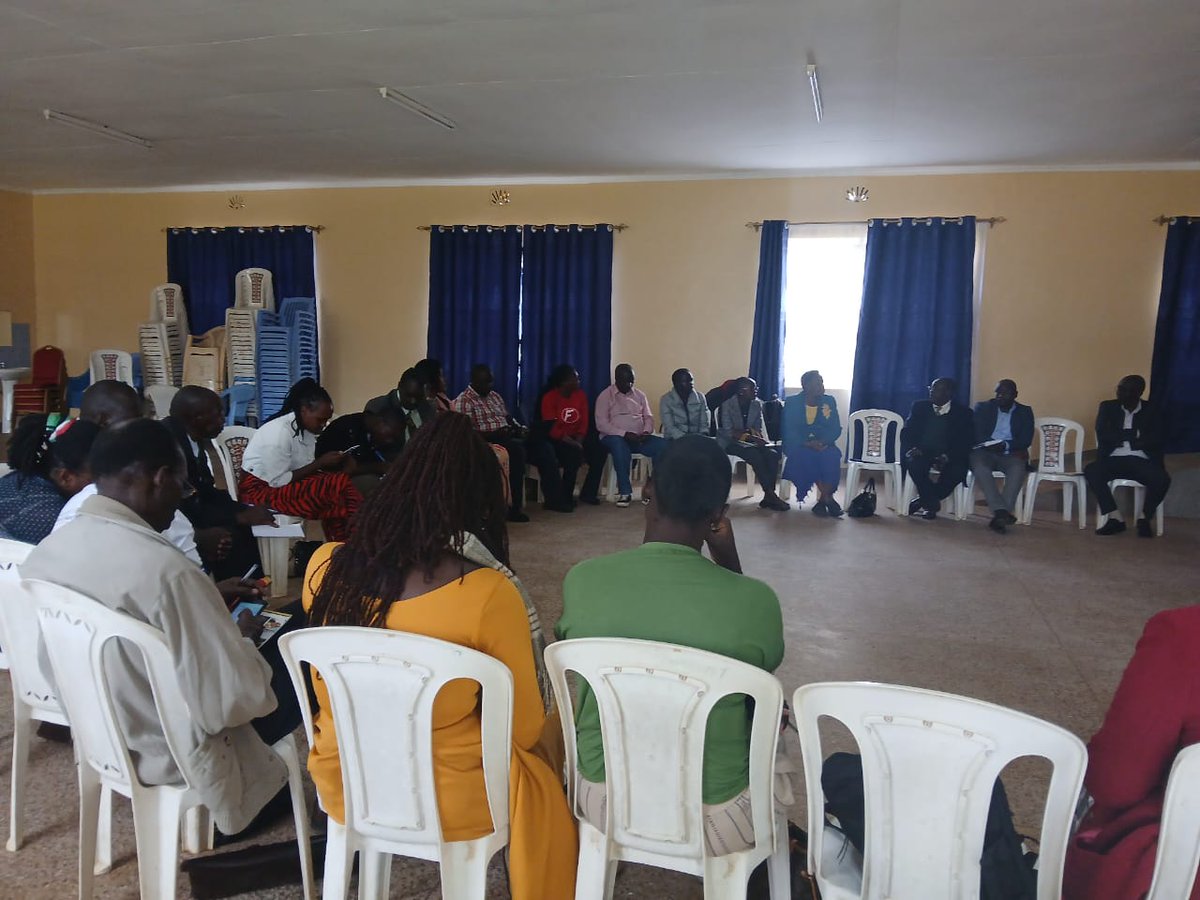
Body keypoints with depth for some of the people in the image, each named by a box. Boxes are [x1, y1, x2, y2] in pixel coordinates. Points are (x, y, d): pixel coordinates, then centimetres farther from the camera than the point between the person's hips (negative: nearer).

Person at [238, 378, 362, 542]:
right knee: (333, 488, -26)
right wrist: (320, 463, -22)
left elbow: (303, 468, 5)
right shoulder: (280, 432, -24)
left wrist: (326, 464, -14)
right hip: (260, 489, -8)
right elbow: (278, 481, -24)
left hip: (282, 482, 8)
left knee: (341, 482, -14)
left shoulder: (306, 427, 1)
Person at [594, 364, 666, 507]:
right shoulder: (605, 396, -1)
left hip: (639, 438, 5)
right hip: (615, 437, -5)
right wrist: (625, 434, -20)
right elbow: (601, 424, -10)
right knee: (620, 446, -41)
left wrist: (646, 431, -10)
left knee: (663, 445, -22)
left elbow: (648, 417, 14)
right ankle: (625, 491, -32)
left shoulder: (640, 395, 16)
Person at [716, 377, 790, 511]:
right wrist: (751, 437, -29)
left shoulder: (757, 404, 4)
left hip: (750, 442, 6)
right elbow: (728, 431, -20)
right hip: (729, 442, -6)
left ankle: (769, 497, -21)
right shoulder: (727, 404, -13)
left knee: (773, 454, -21)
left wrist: (760, 439, -16)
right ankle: (771, 495, -24)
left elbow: (758, 428, 8)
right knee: (755, 455, -32)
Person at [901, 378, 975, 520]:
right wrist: (912, 448, -17)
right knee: (914, 464, -33)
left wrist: (947, 456, -22)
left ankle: (923, 501, -12)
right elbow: (906, 432, 6)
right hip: (922, 453, 1)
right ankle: (932, 503, -13)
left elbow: (966, 442, -4)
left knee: (958, 470, -32)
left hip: (948, 456, -1)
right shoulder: (920, 407, 11)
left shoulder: (963, 413, 4)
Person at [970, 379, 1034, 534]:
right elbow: (976, 434, 1)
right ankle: (1001, 511, -45)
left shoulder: (1025, 412, 14)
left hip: (1010, 454, 0)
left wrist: (1006, 446, -18)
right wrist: (992, 444, -18)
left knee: (1018, 468, -35)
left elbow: (1026, 440, 1)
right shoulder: (983, 408, 13)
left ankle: (999, 516, -41)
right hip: (985, 451, 0)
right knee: (979, 466, -36)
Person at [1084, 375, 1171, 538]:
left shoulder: (1152, 411, 8)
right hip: (1114, 460, 1)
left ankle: (1144, 517, -6)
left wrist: (1119, 438, -7)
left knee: (1162, 479, -32)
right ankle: (1116, 518, -26)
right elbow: (1102, 436, -3)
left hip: (1142, 461, -1)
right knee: (1090, 470, -31)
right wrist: (1133, 435, -3)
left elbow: (1155, 441, -4)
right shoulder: (1107, 407, 11)